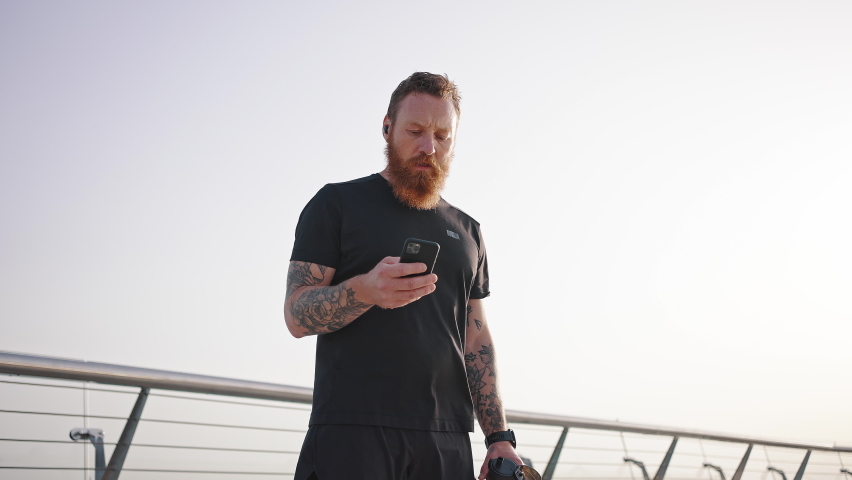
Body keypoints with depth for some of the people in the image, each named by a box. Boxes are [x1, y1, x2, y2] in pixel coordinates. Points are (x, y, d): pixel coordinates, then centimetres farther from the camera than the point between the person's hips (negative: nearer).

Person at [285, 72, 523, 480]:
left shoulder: (466, 231, 19)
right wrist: (364, 290, -23)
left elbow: (476, 342, 17)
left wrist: (499, 437, 7)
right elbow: (296, 315, -4)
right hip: (352, 432, -4)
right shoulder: (337, 203, 5)